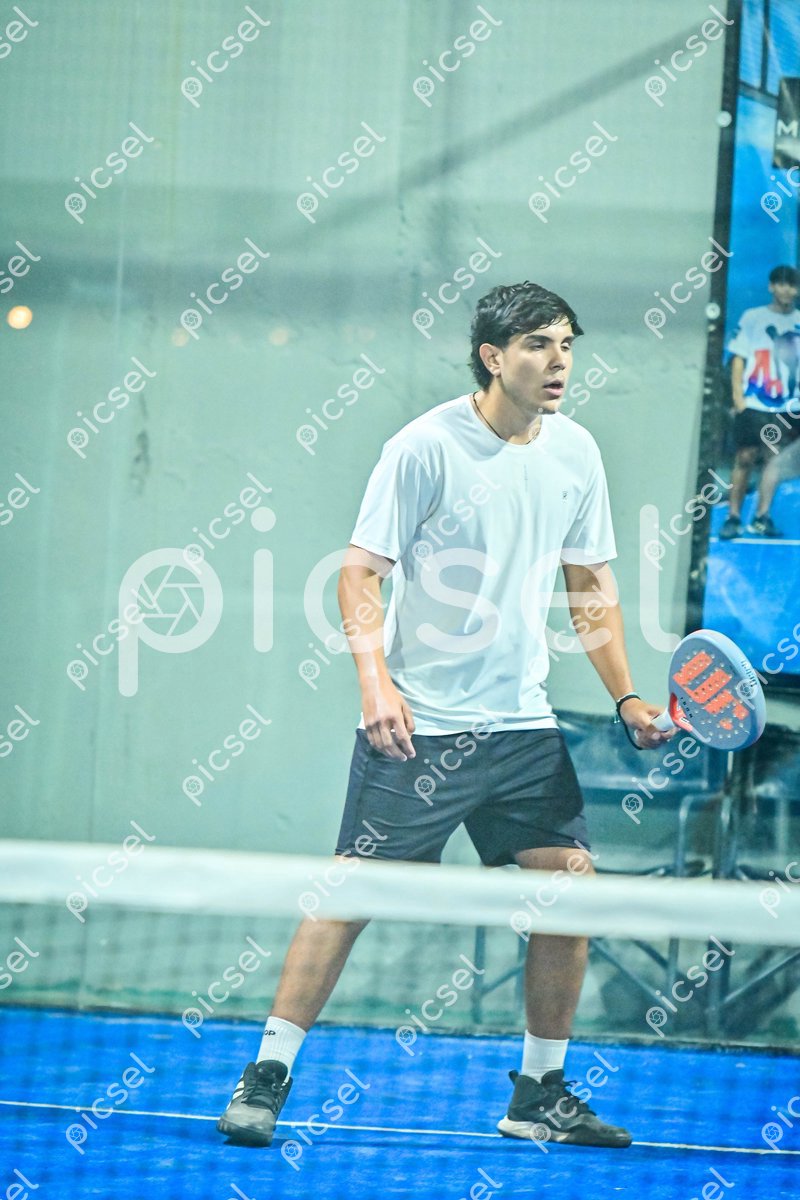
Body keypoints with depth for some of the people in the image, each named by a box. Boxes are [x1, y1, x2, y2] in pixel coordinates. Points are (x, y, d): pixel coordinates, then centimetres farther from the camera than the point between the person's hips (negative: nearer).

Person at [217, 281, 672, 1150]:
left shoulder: (575, 452, 7)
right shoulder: (425, 448, -10)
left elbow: (592, 585, 16)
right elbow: (360, 572, -9)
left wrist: (625, 697, 7)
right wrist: (376, 680, -22)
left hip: (524, 724, 6)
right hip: (418, 727, -6)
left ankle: (540, 1094, 15)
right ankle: (267, 1076, 0)